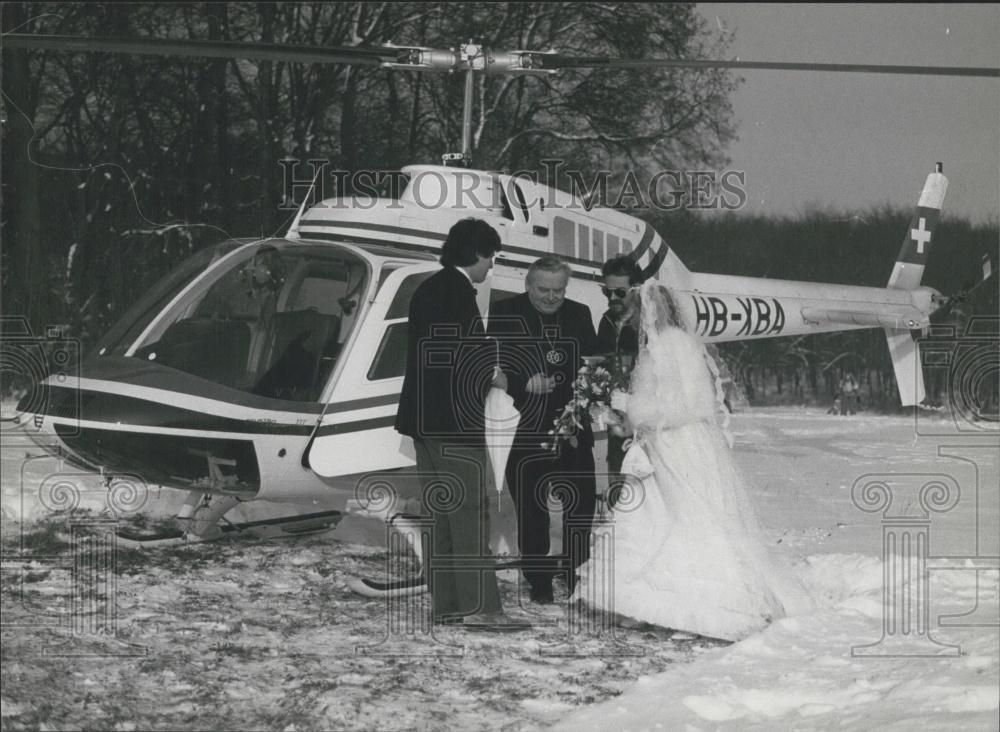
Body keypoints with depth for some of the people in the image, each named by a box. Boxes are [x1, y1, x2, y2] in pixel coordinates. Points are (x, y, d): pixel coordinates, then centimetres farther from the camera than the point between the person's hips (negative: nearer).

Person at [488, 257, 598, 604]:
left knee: (582, 505, 2)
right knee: (531, 510, 5)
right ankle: (539, 581, 14)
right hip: (526, 431, -3)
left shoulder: (579, 315, 10)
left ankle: (577, 576, 15)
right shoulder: (504, 314, -2)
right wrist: (524, 384, -19)